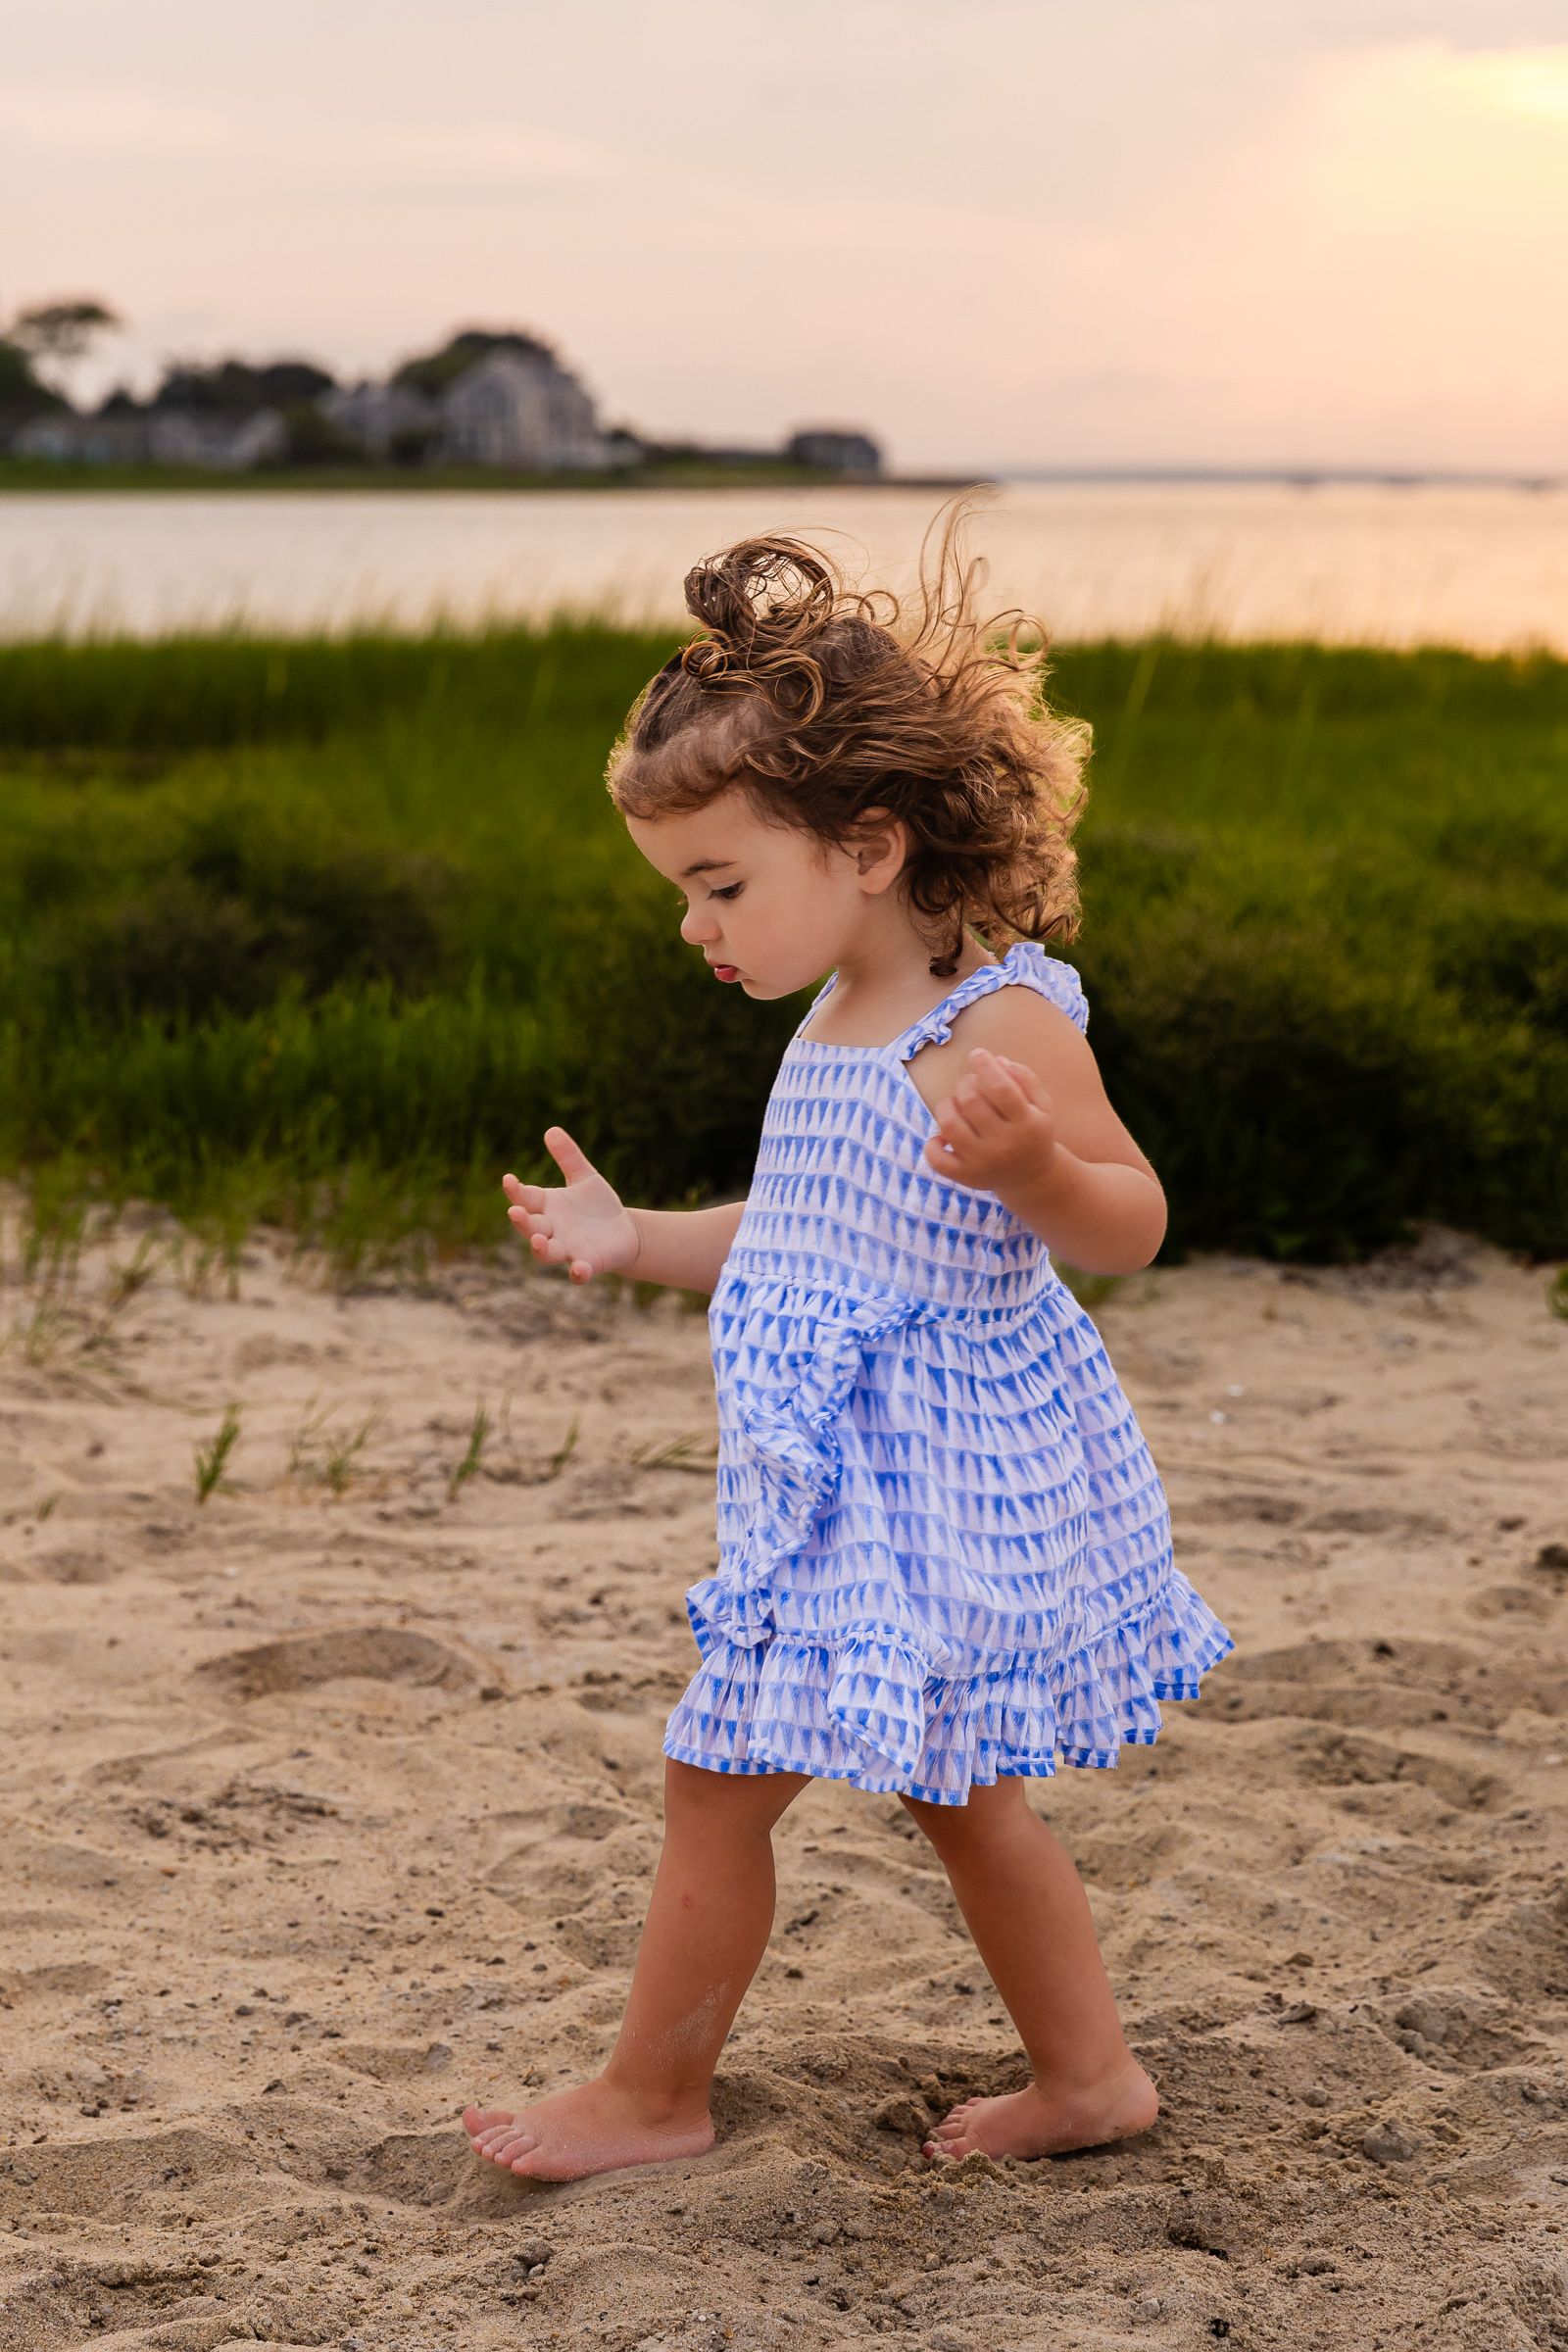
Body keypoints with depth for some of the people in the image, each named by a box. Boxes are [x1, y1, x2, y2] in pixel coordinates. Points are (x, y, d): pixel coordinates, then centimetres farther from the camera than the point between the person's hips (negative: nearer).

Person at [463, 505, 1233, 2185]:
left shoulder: (997, 1021, -19)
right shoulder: (838, 1026, 9)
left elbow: (1129, 1229, -20)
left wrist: (1030, 1165, -40)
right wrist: (634, 1241, 15)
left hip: (927, 1489, -10)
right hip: (850, 1474, 10)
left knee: (716, 1777, -1)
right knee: (954, 1784, 20)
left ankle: (651, 2093, 17)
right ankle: (1088, 2073, 34)